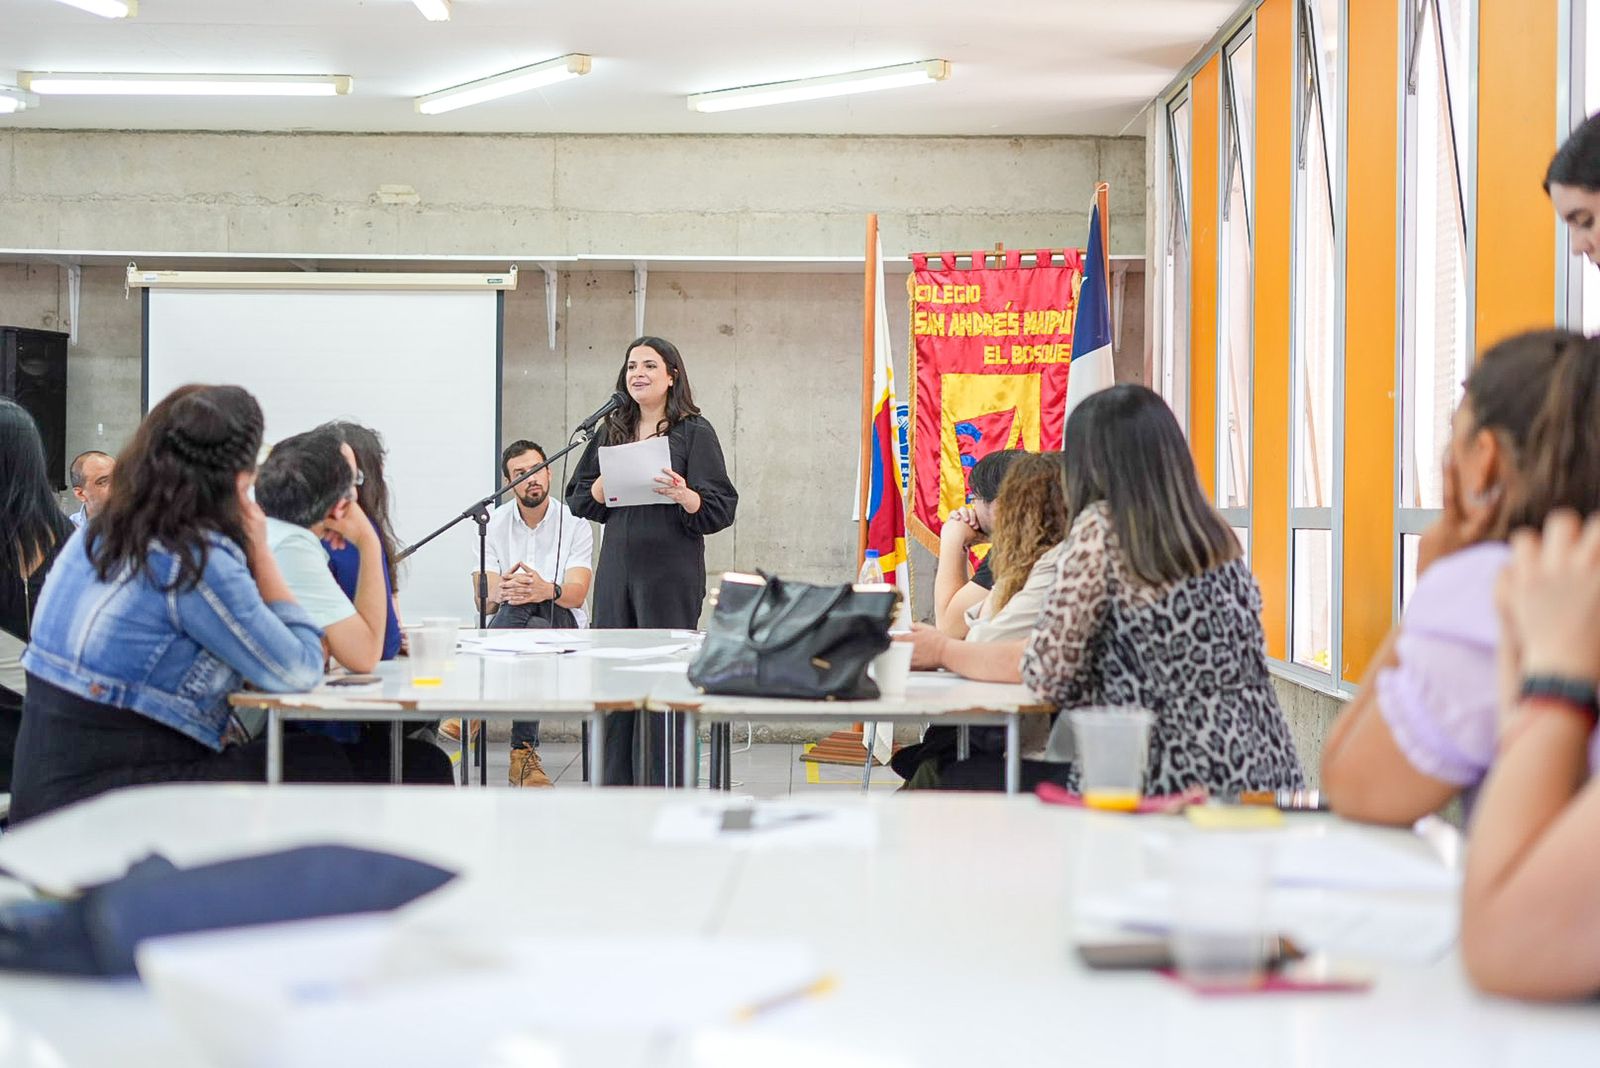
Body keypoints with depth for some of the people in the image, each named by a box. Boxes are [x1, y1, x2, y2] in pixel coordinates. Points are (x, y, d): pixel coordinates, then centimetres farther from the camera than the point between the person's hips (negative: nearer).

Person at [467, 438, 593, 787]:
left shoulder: (574, 523, 0)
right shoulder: (495, 525, 4)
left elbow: (576, 593, -15)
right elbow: (482, 599, -8)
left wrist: (548, 590, -40)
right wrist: (499, 592, -34)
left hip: (562, 625, -1)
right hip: (505, 628, 1)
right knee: (519, 597, -34)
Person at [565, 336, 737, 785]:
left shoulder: (694, 431, -1)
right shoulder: (612, 432, 14)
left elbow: (720, 509, -6)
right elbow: (578, 499, 15)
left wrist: (684, 496, -25)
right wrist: (604, 487, -5)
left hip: (671, 574, -5)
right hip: (616, 569, 5)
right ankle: (616, 785, 13)